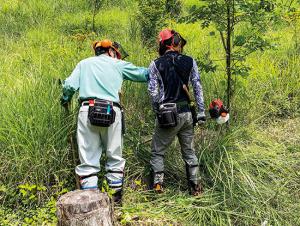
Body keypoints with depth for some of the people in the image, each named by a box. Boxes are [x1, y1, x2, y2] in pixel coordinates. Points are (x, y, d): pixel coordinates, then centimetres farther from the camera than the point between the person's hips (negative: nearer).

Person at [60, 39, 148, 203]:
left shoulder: (84, 63, 20)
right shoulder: (118, 65, 18)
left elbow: (70, 85, 7)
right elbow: (142, 73, 25)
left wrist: (65, 100, 26)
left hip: (88, 110, 1)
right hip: (112, 112, 0)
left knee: (88, 158, 3)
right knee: (114, 156, 13)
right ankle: (116, 194, 19)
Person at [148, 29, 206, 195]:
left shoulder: (156, 65, -3)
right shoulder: (190, 62, 2)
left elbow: (153, 91, -8)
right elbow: (198, 87, 0)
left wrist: (159, 111, 4)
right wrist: (201, 111, 3)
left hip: (167, 114, -3)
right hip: (186, 113, 3)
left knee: (157, 152, 11)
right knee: (189, 151, 15)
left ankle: (158, 184, 3)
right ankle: (196, 186, 18)